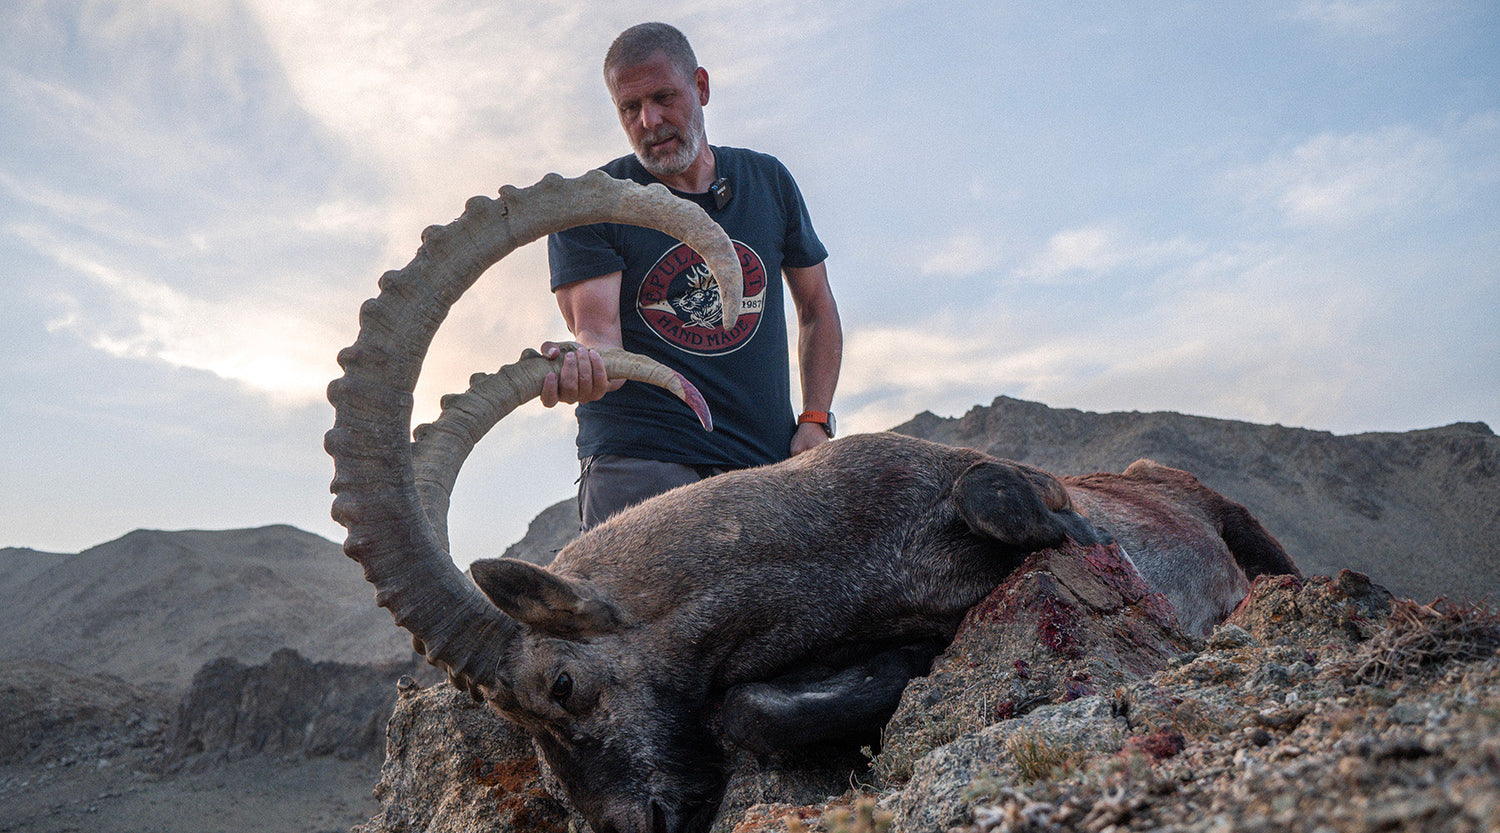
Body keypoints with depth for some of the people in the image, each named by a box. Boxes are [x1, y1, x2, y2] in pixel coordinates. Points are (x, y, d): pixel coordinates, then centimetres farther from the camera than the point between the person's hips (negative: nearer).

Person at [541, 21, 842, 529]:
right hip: (640, 463, -3)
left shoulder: (767, 181, 13)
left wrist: (815, 422, 8)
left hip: (769, 464, 3)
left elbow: (817, 310, 20)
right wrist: (586, 368, -35)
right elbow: (598, 332, -10)